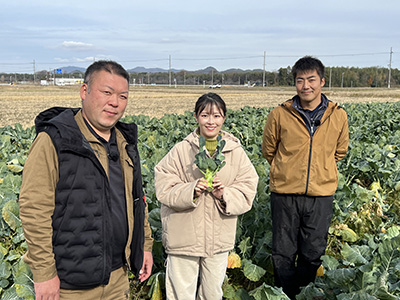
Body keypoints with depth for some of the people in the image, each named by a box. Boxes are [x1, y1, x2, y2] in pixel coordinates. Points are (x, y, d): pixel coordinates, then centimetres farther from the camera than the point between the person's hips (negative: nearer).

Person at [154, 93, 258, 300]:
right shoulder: (181, 150, -7)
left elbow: (247, 192, 0)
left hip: (219, 238, 3)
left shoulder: (236, 152, 0)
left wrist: (225, 195, -19)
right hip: (184, 237, -2)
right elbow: (164, 188, -8)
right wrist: (191, 191, -25)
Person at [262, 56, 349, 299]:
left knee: (313, 254, 13)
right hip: (285, 193, -1)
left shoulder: (338, 116, -1)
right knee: (283, 254, 10)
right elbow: (268, 150, 9)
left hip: (321, 195, 1)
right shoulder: (279, 115, -7)